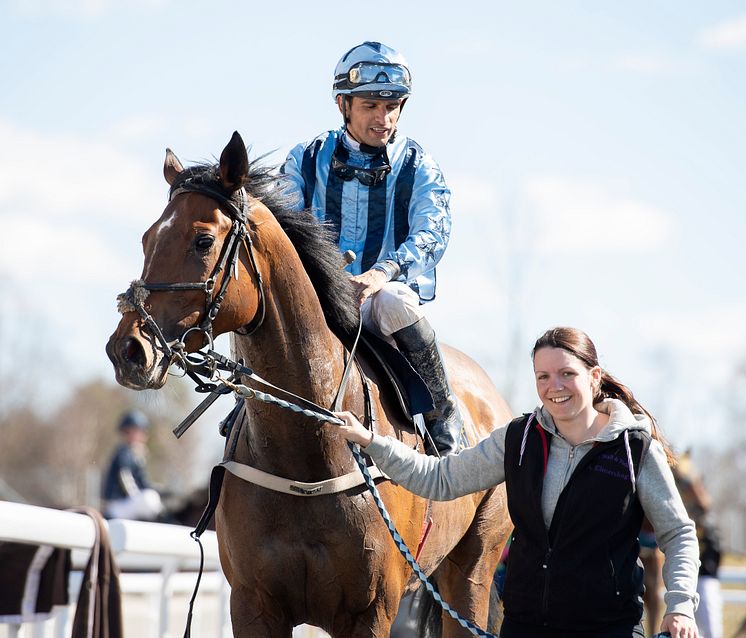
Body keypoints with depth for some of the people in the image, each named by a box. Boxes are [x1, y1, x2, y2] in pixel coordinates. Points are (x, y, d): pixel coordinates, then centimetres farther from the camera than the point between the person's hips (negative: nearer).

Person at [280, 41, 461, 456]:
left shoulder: (420, 168, 5)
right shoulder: (306, 160, 11)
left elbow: (431, 235, -10)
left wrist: (384, 272, -31)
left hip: (386, 295, -1)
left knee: (393, 299, -38)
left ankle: (442, 410, -21)